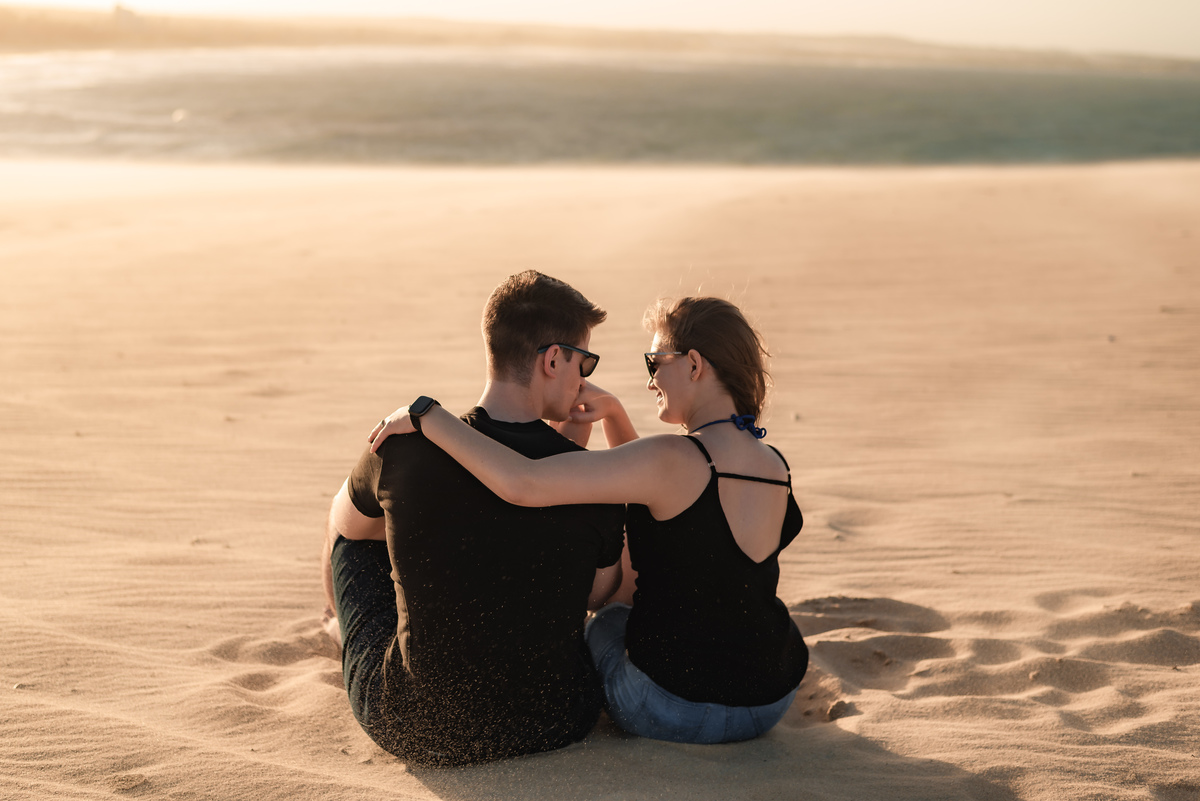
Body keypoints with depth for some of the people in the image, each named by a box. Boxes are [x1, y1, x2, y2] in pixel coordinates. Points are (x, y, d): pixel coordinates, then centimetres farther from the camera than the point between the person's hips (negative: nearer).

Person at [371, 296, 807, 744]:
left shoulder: (674, 460, -23)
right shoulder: (776, 469, -1)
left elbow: (522, 484, -29)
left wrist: (424, 415, -19)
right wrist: (611, 413, 9)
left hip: (674, 711, -5)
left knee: (609, 620, 30)